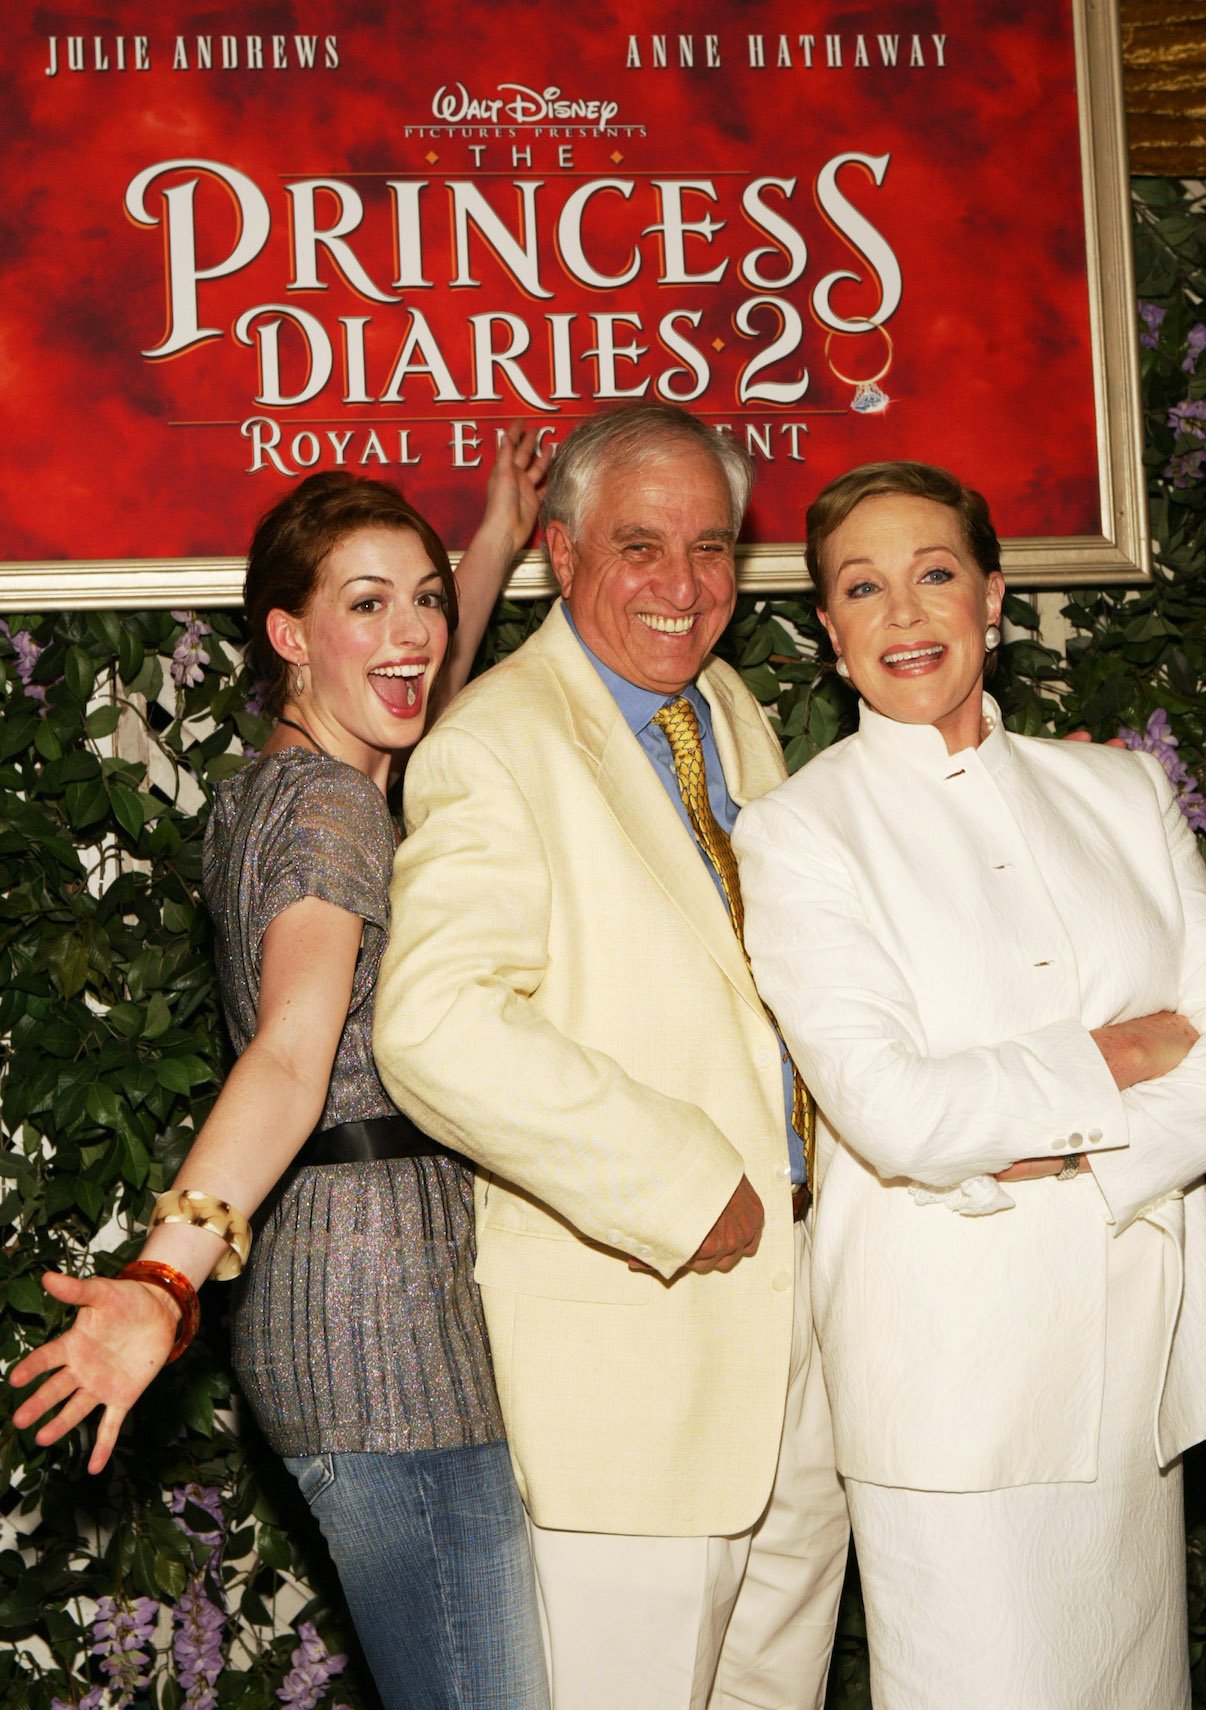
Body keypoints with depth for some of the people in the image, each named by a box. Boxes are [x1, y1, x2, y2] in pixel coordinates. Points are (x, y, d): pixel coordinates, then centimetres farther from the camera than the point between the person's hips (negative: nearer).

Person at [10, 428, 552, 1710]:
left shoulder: (270, 786, 15)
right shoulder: (328, 803, -14)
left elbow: (421, 709, 38)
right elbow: (294, 1049, -29)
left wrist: (492, 547, 34)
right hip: (385, 1313, -10)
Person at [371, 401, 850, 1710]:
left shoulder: (734, 711, 11)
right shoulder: (494, 748, -16)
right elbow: (436, 1031, -29)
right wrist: (681, 1186, -25)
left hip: (792, 1274, 8)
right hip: (633, 1324, -8)